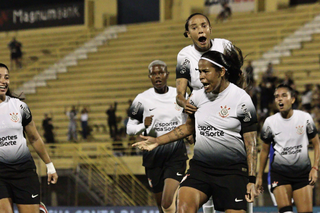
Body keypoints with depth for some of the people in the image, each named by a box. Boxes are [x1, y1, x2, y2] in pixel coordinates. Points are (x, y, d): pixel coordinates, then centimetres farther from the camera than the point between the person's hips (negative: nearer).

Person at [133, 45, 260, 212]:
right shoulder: (198, 96, 5)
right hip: (200, 166, 3)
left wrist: (252, 180, -9)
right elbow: (188, 127, 22)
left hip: (232, 171, -3)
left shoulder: (242, 100, -8)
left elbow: (251, 143, -5)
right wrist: (158, 141, 15)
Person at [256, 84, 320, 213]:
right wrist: (259, 176, 12)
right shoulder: (270, 122, 0)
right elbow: (265, 150, 11)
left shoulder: (305, 118, -2)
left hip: (303, 173, 0)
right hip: (279, 172, 0)